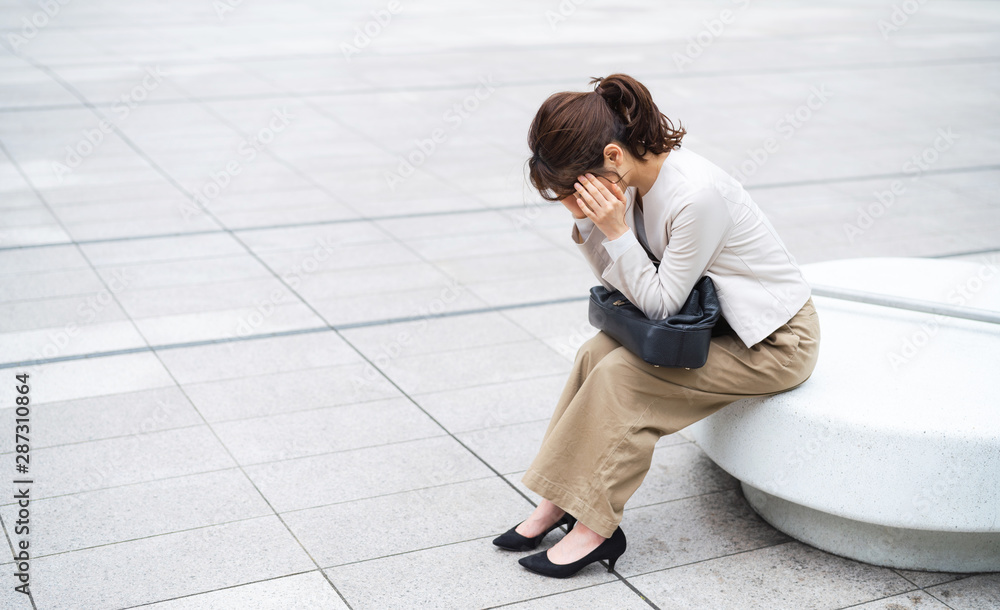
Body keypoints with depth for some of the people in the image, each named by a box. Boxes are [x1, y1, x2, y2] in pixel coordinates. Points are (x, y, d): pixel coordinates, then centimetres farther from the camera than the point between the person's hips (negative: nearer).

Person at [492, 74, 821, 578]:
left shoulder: (696, 195, -30)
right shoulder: (635, 179, -5)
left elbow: (659, 304, -22)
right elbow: (619, 282, 3)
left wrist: (616, 231, -28)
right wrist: (587, 222, -11)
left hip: (774, 344, -8)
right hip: (715, 321, 8)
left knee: (622, 374, -19)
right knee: (597, 353, -7)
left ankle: (596, 527, -9)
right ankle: (559, 501, -1)